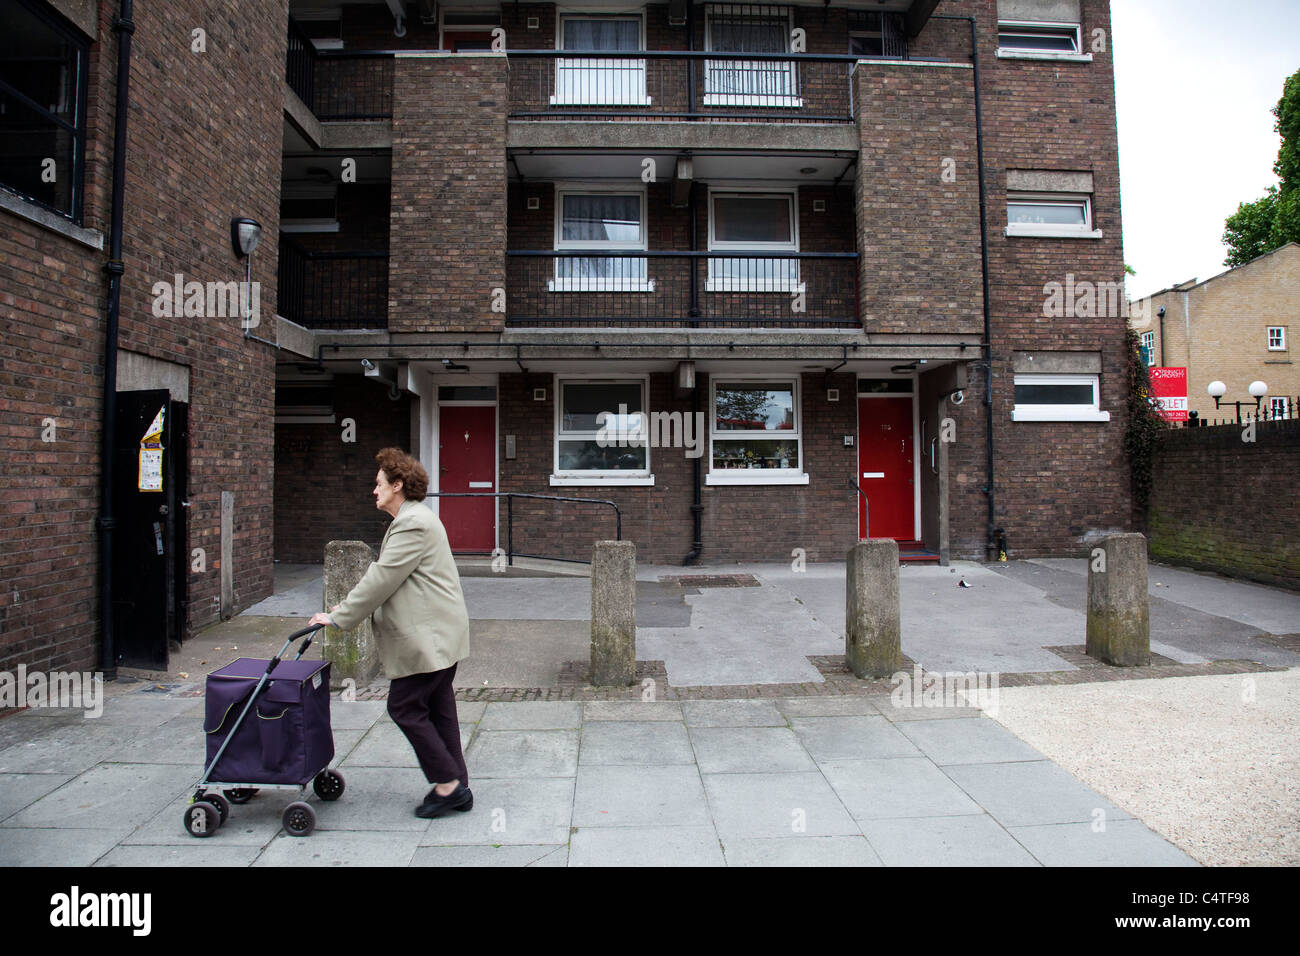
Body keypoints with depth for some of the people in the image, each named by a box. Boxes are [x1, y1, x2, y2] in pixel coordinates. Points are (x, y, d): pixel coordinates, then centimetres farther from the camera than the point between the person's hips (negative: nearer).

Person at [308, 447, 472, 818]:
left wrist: (338, 618, -10)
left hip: (428, 638, -11)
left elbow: (381, 580, -18)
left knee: (405, 707, -2)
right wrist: (346, 607, 18)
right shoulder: (410, 520, 18)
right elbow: (381, 575, 23)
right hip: (437, 635, 11)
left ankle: (448, 783, 6)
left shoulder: (413, 523, -17)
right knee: (437, 709, 14)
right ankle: (457, 788, 22)